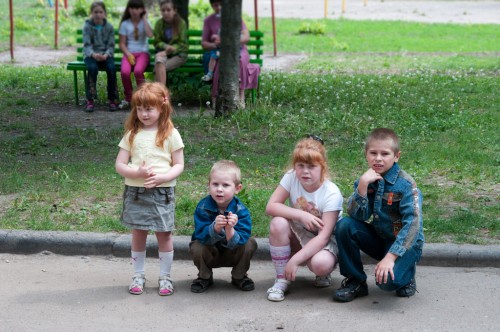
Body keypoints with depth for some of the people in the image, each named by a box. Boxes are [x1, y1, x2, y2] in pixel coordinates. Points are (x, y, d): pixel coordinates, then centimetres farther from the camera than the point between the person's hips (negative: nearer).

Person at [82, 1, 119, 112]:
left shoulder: (109, 27, 2)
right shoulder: (87, 26, -2)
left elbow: (111, 45, -2)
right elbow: (87, 45, -10)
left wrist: (106, 55, -23)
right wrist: (93, 54, -31)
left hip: (106, 54, 1)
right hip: (91, 54, -1)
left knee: (111, 68, -30)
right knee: (92, 68, -33)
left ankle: (112, 99, -18)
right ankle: (90, 100, -28)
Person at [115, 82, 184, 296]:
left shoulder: (170, 134, -2)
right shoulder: (132, 134, 3)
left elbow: (179, 165, 0)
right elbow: (119, 165, 1)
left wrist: (161, 177, -18)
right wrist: (138, 173, -18)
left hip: (162, 192, -2)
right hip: (135, 192, 2)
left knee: (164, 234, 4)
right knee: (138, 234, 9)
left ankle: (165, 276, 17)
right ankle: (138, 276, 22)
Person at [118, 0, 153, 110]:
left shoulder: (145, 22, 9)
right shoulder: (125, 24, 9)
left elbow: (150, 35, -14)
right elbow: (122, 44, 6)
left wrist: (144, 18, -5)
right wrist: (128, 54, -12)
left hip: (143, 52, -1)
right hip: (129, 53, 1)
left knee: (138, 71, -35)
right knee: (124, 72, -32)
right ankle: (128, 98, -10)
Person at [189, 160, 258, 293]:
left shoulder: (241, 211, -22)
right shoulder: (203, 207, -22)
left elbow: (239, 241, -31)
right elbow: (201, 237, -30)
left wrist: (230, 230, -52)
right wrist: (215, 227, -50)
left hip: (232, 254, 1)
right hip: (209, 253, -1)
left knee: (250, 244, -24)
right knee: (197, 247, -30)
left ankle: (239, 277, 4)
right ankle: (205, 277, 2)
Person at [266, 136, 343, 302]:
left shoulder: (332, 194, -23)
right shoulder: (291, 177, -14)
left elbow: (323, 237, -27)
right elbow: (271, 207, -17)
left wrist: (295, 260, -35)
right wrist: (301, 215, -30)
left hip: (324, 242, -3)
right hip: (299, 235, 3)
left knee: (321, 264, -37)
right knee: (278, 223, -29)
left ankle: (323, 274, 5)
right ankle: (281, 280, -14)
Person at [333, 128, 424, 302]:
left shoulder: (405, 184, -18)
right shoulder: (366, 179, -3)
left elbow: (413, 224, -25)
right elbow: (358, 216, -14)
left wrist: (390, 257, -32)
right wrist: (362, 186, -29)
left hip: (405, 242, -5)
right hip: (378, 239, 5)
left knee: (387, 280, -32)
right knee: (345, 225, -19)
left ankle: (406, 273, 7)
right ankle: (355, 281, -3)